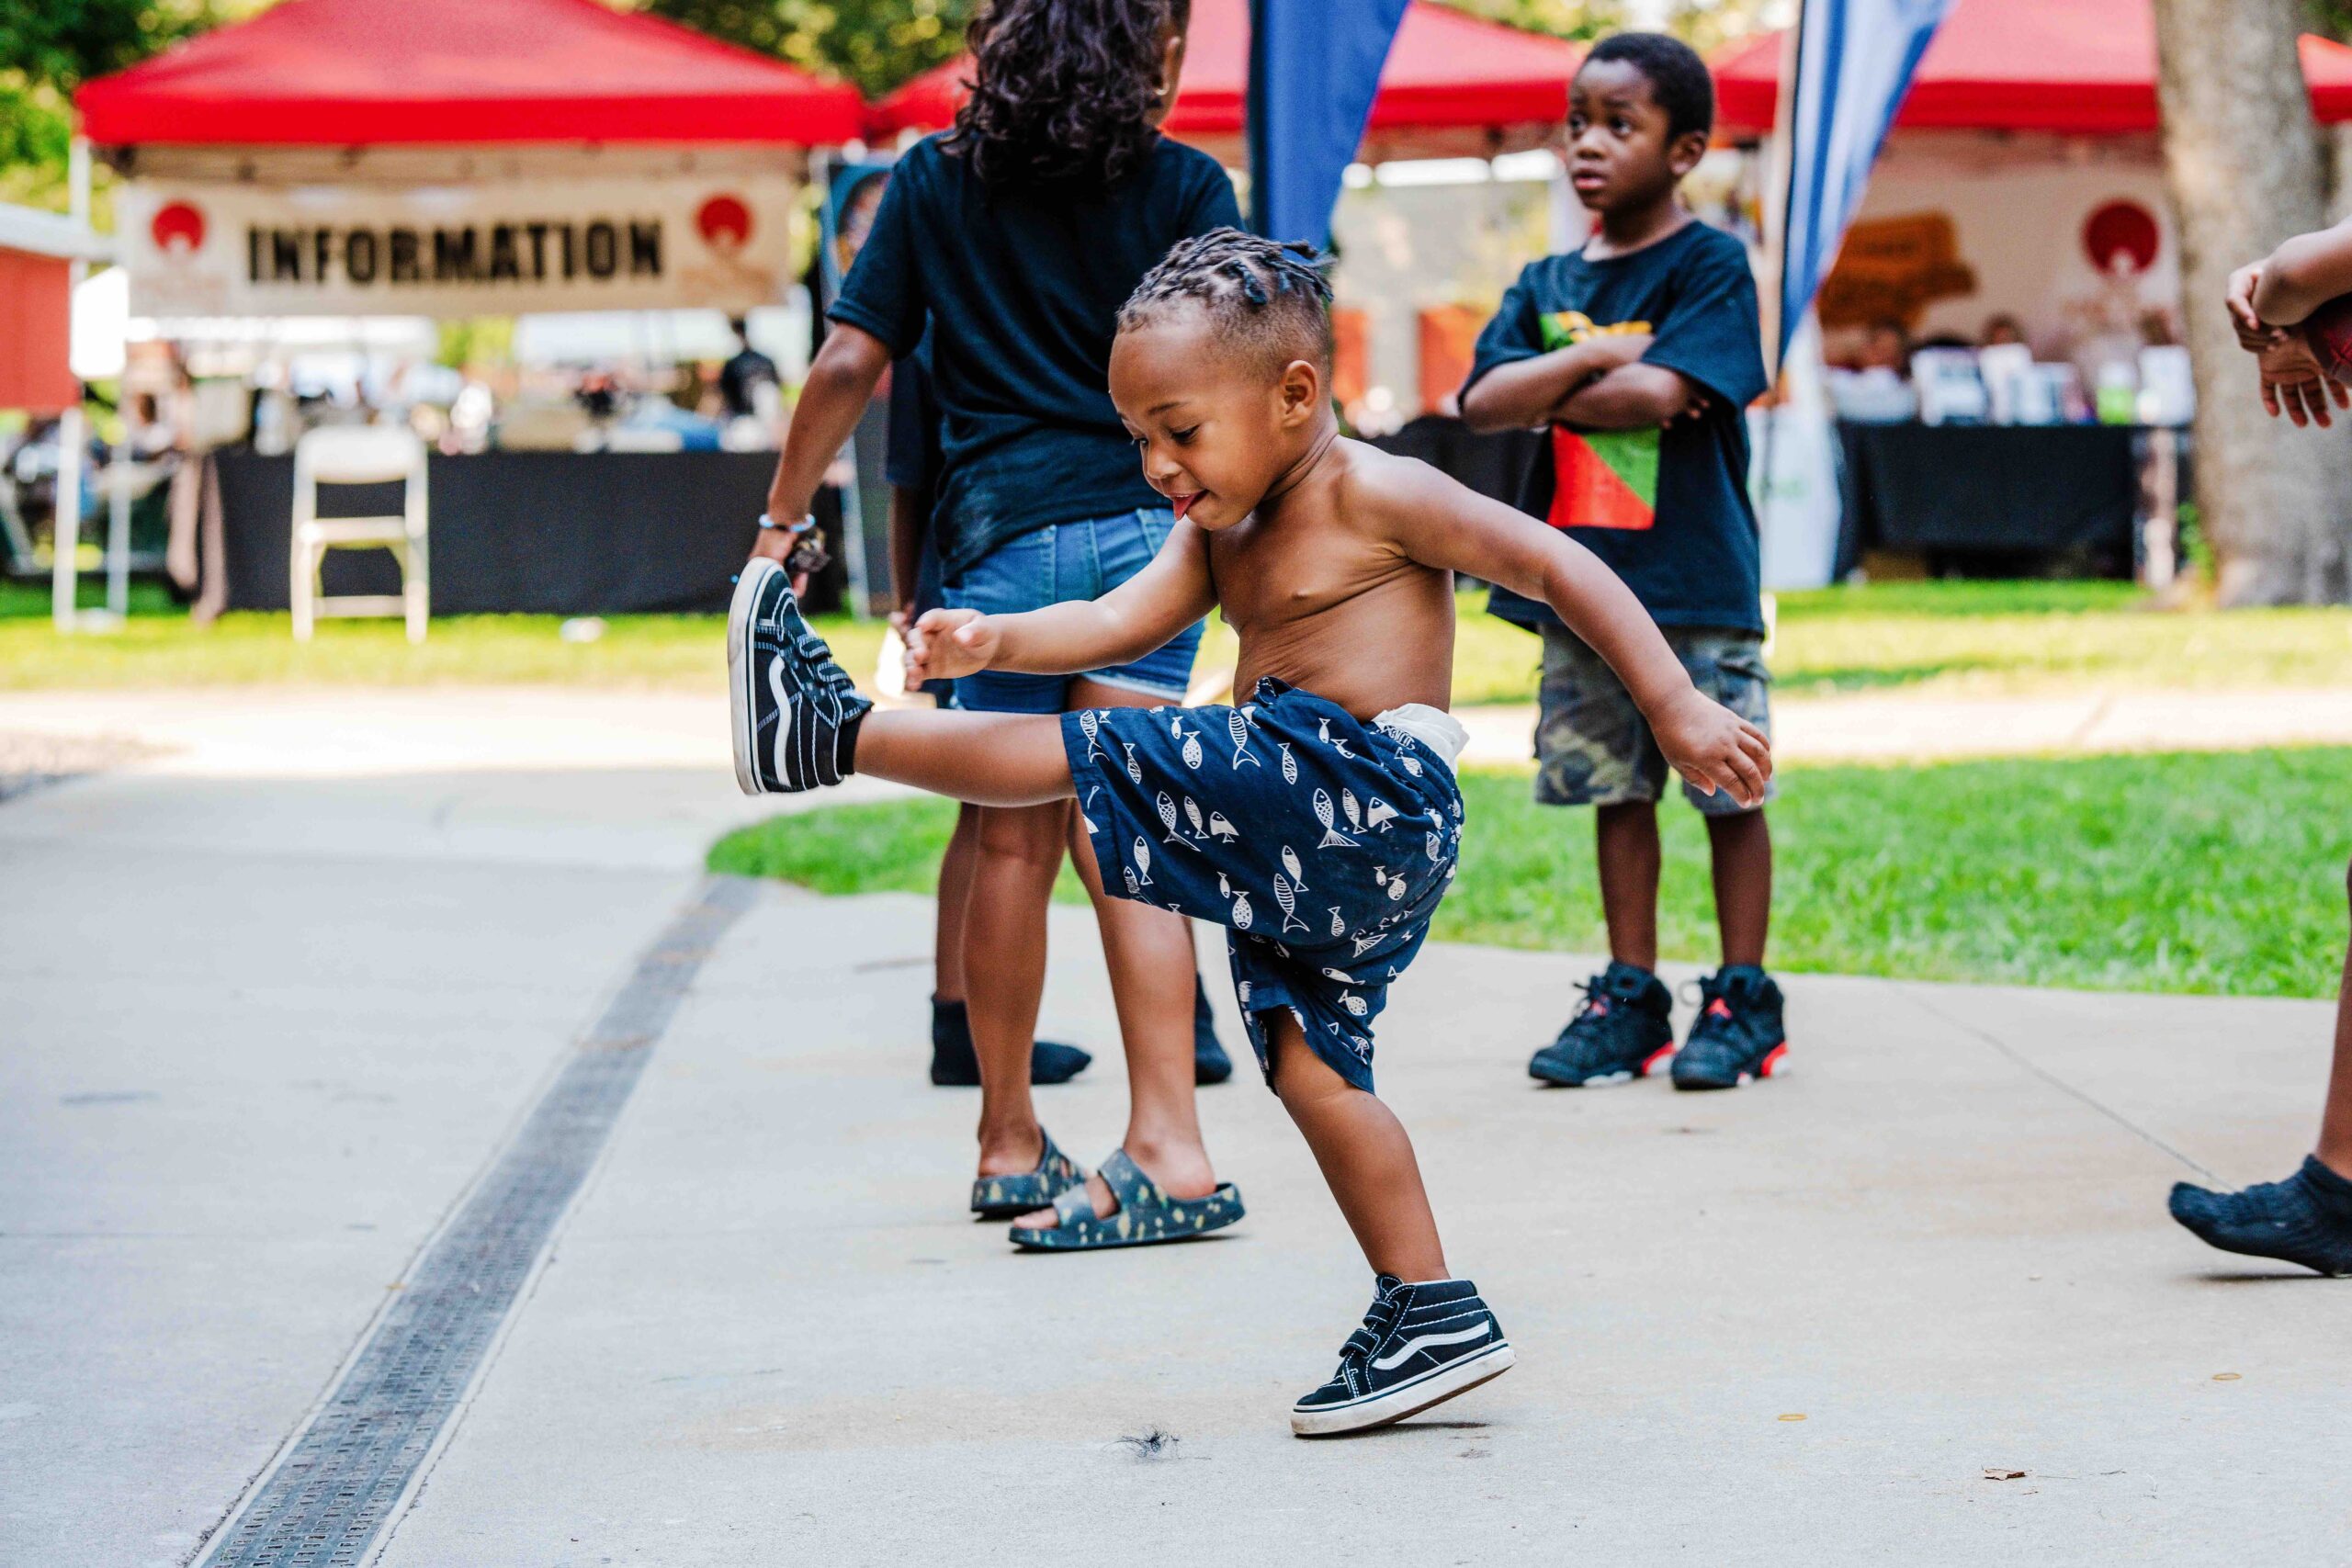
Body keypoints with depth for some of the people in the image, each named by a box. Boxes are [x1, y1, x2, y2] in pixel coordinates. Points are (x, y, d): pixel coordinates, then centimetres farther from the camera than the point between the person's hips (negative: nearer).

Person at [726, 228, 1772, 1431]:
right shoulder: (1220, 533, 21)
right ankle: (1429, 1313, 13)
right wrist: (996, 641, -12)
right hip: (1318, 837, 10)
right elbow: (1122, 621, 7)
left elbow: (1557, 566, -7)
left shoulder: (1371, 494, -5)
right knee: (1308, 1058, 10)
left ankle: (831, 735, -4)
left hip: (1360, 781, -10)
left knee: (1092, 756, -13)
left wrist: (1676, 711, -12)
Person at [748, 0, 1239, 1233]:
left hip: (999, 533, 1)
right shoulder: (1186, 186, 5)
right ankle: (1166, 1136, -15)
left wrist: (782, 522, 13)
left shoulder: (935, 180, 10)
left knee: (1013, 840, 8)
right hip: (1145, 529, -1)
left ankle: (1009, 1141, 17)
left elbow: (848, 367, 7)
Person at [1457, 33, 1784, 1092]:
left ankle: (1743, 999, 11)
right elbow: (1481, 401, -3)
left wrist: (1552, 394, -6)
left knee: (1728, 790, 2)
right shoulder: (1548, 285, 11)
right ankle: (1629, 996, 17)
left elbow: (1660, 395, -19)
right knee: (1616, 791, 10)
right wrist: (1602, 359, -12)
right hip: (1581, 581, 5)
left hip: (1696, 580, -5)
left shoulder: (1710, 265, -5)